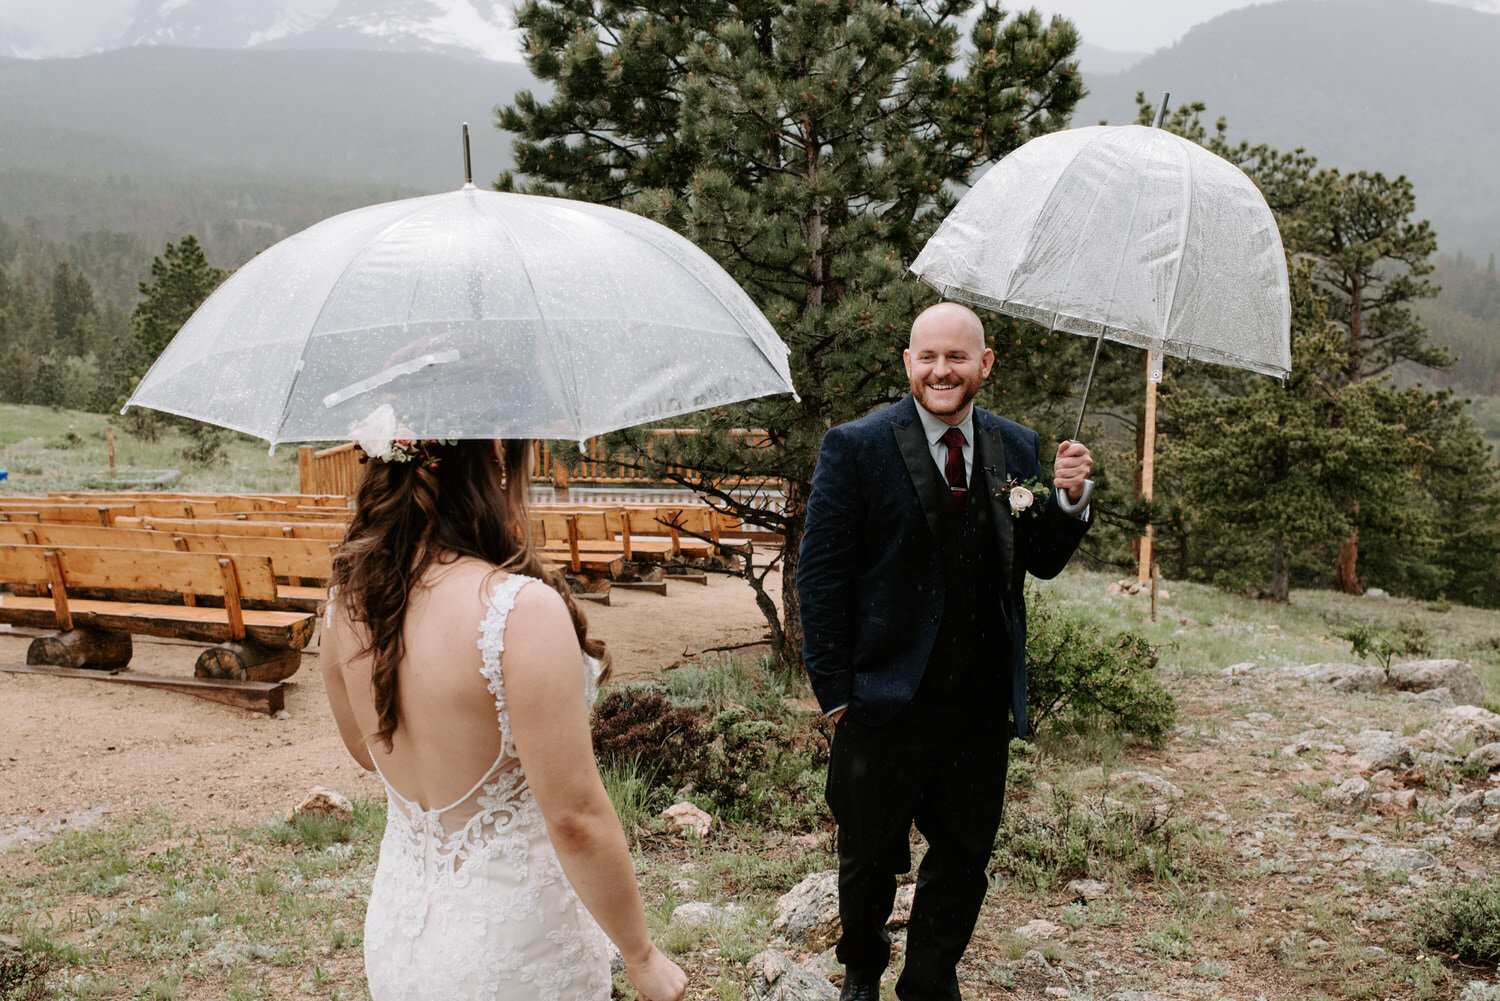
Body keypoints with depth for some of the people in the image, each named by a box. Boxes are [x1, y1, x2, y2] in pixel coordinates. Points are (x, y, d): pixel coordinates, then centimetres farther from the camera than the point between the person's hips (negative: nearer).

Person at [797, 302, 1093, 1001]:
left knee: (963, 860, 16)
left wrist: (1068, 500, -10)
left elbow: (1041, 563, 9)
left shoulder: (1017, 448, 5)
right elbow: (820, 574, -9)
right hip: (887, 700, -3)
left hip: (983, 702, 4)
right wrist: (833, 689, -11)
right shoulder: (856, 447, -9)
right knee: (870, 858, 15)